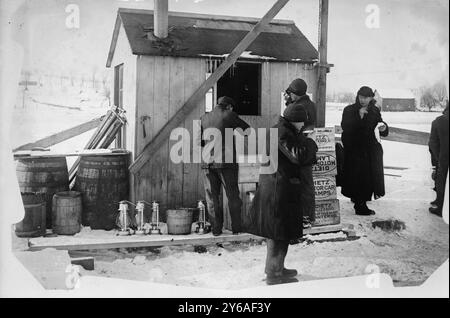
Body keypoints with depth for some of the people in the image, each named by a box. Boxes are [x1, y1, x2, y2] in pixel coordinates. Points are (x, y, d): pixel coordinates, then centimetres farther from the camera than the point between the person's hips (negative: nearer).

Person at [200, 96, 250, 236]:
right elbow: (247, 130, 7)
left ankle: (216, 228, 8)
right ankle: (236, 227, 10)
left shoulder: (204, 118, 9)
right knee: (233, 196, 8)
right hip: (227, 161, -3)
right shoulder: (229, 115, -1)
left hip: (208, 162, 3)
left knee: (212, 197, 8)